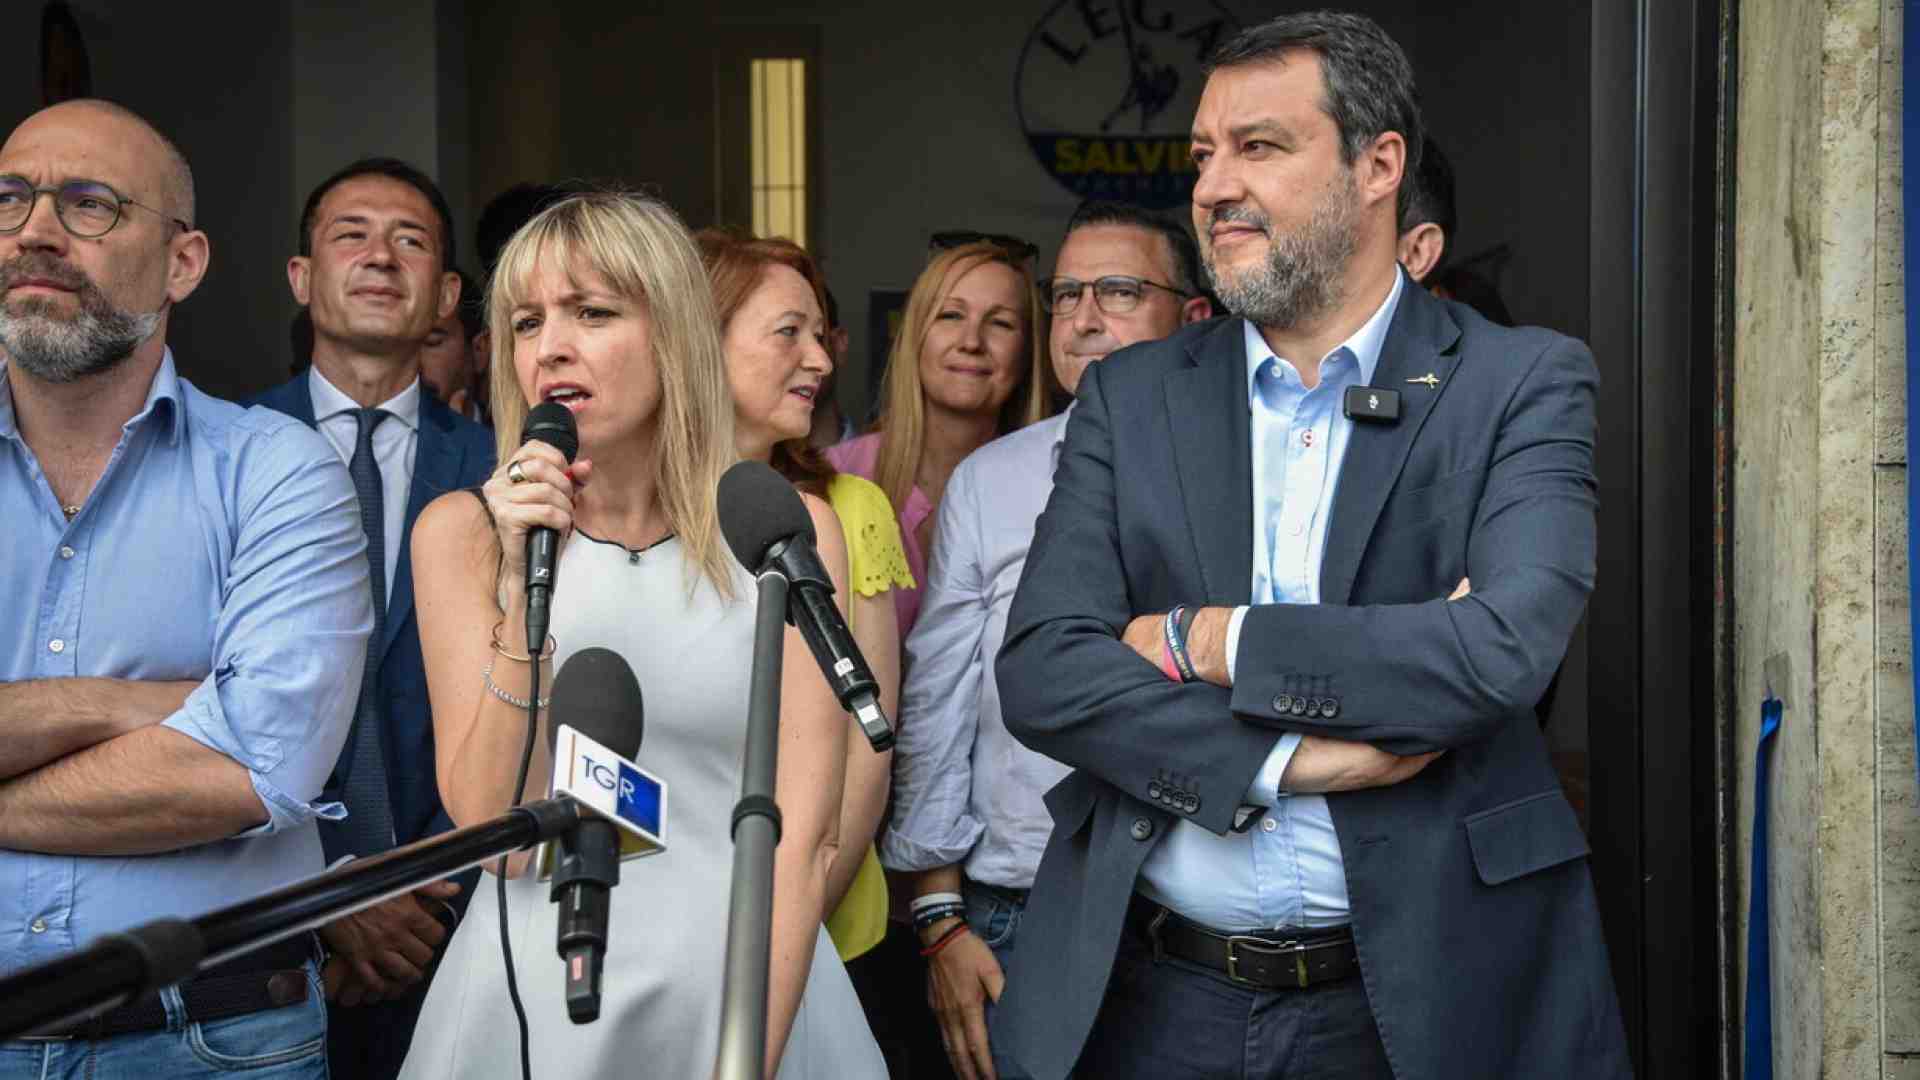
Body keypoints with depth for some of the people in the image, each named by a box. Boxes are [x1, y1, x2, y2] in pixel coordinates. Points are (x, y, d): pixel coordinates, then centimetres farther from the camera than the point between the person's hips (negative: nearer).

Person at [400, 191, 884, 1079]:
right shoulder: (463, 531, -4)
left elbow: (803, 835, -9)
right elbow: (497, 829, -10)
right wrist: (520, 591, -19)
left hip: (757, 984, 0)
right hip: (535, 996, 0)